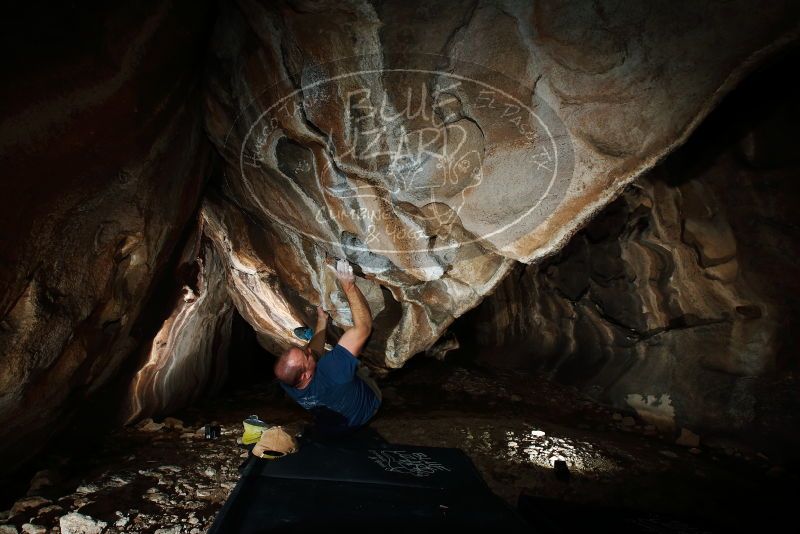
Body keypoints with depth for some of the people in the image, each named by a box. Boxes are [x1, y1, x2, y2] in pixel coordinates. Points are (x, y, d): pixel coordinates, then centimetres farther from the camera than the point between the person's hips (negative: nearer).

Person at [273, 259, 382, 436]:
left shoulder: (287, 383, -28)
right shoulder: (331, 371, -48)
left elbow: (313, 353, -7)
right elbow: (363, 327, -44)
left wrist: (321, 320, 0)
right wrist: (348, 285, -41)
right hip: (365, 408, -4)